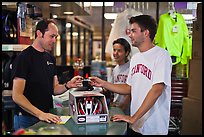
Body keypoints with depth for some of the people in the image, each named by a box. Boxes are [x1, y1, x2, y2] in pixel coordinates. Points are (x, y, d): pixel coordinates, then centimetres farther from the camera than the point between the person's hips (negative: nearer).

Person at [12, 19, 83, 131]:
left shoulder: (51, 58, 8)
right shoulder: (24, 57, -13)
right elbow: (17, 96, -18)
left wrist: (67, 85, -9)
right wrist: (40, 114, -27)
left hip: (47, 116, 6)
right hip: (27, 119, -6)